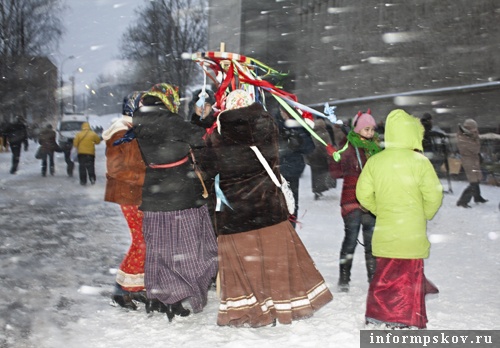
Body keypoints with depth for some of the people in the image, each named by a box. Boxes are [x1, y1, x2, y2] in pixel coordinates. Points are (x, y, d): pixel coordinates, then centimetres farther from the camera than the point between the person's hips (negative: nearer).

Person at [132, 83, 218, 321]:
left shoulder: (141, 125, 5)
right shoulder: (169, 122, -16)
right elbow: (201, 138, -17)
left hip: (154, 195, 6)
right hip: (183, 195, -6)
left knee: (157, 248, 15)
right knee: (183, 248, 5)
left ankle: (156, 298, 24)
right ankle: (173, 301, 8)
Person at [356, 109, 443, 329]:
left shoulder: (374, 161, 0)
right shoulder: (419, 161, -10)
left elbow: (364, 194, 2)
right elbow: (434, 195, -7)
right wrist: (424, 215, 11)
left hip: (384, 233, 4)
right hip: (412, 233, -4)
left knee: (385, 274, 15)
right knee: (410, 275, 6)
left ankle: (377, 315, 20)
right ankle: (407, 321, 12)